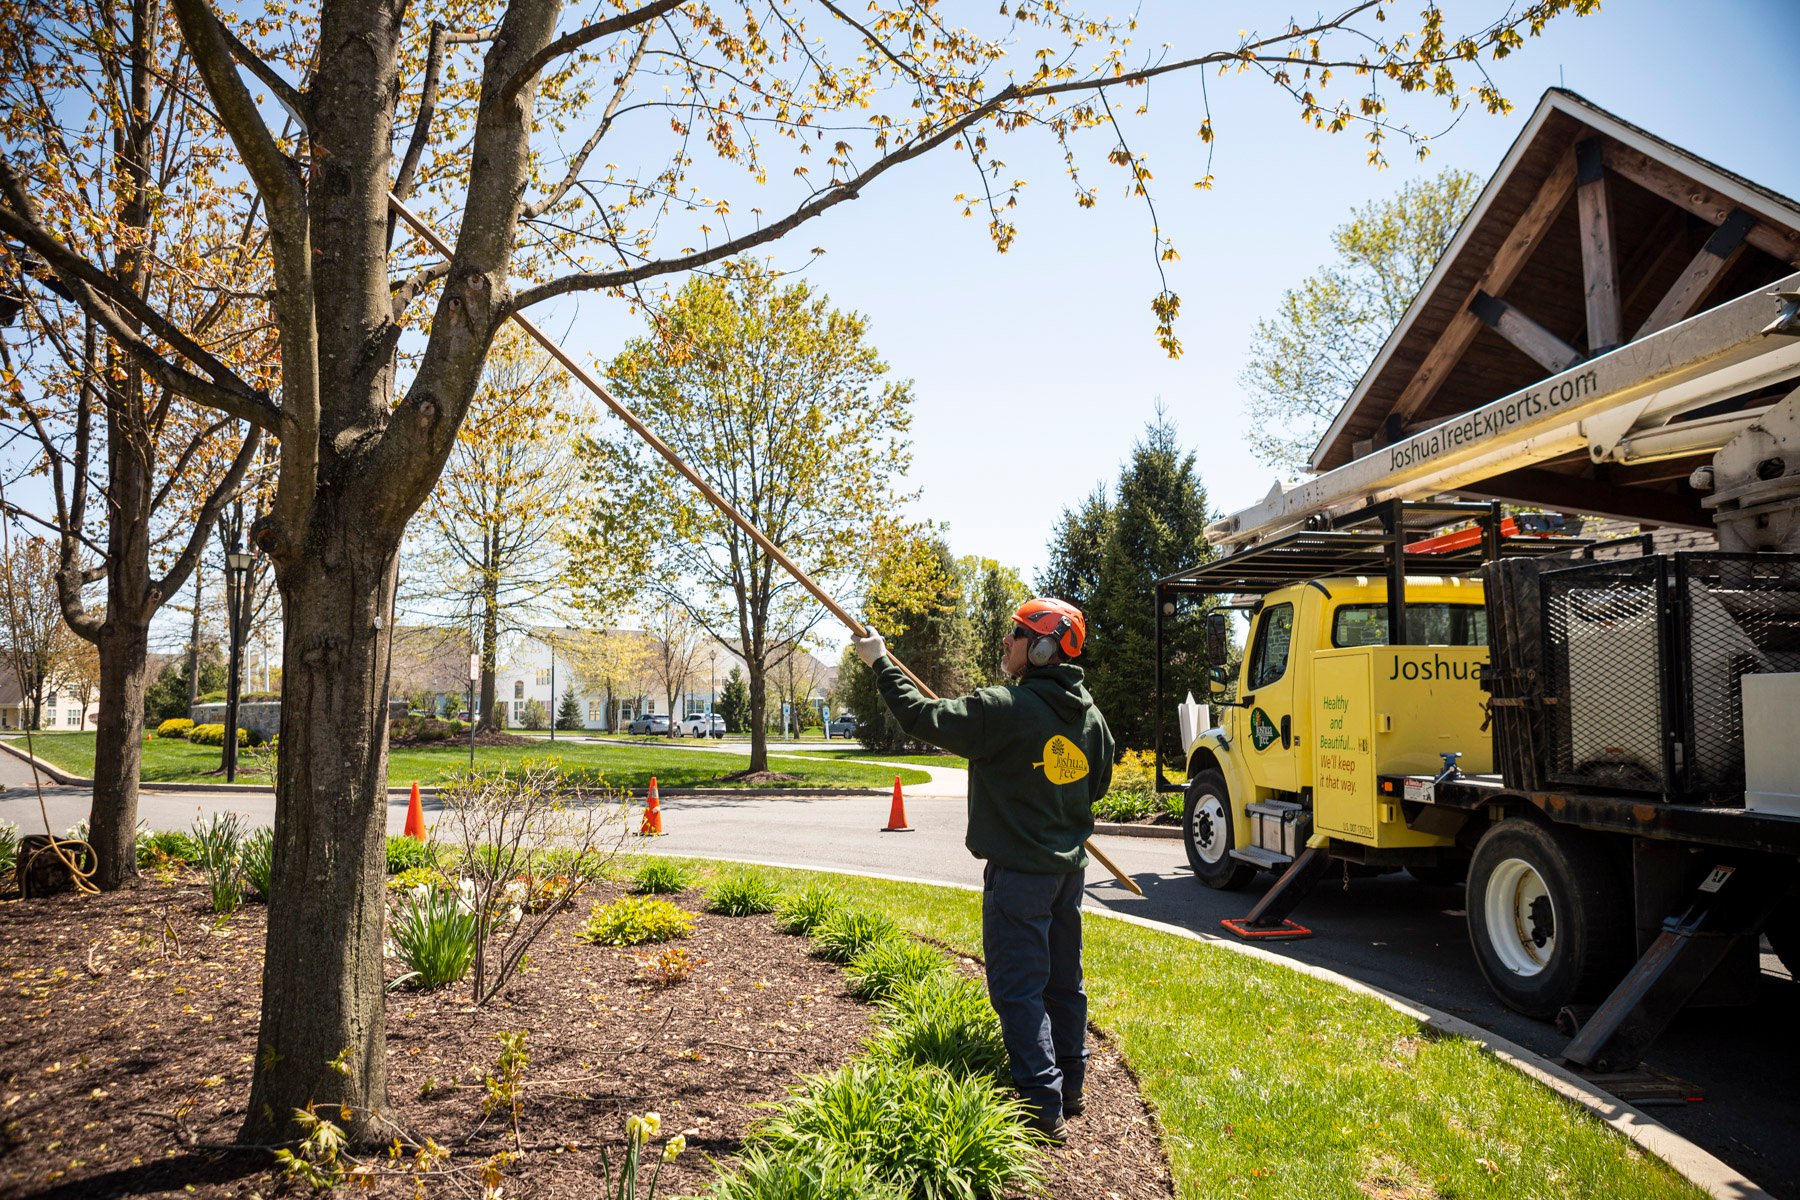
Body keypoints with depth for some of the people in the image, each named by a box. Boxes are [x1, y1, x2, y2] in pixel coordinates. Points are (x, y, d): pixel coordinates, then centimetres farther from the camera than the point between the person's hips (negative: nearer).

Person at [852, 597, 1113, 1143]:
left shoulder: (1006, 708, -21)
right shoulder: (1089, 714, 4)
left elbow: (923, 717, -16)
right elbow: (1097, 784, 16)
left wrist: (880, 663, -5)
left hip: (1019, 872, -8)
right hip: (1069, 867, 8)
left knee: (1018, 988, -1)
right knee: (1063, 980, 18)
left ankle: (1042, 1108, 1)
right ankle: (1069, 1086, 30)